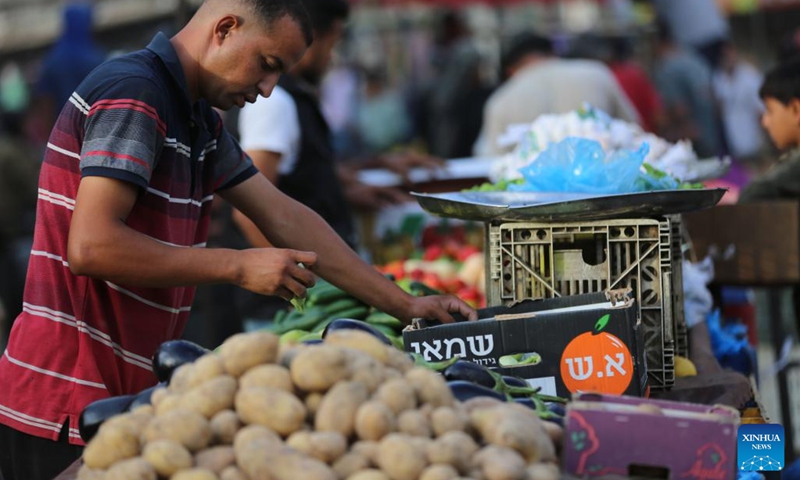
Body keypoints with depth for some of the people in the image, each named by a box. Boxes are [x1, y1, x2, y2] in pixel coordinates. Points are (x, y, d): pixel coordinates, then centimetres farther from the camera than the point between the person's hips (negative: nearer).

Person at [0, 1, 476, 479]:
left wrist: (405, 305, 11)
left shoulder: (199, 120, 14)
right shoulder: (132, 93, -16)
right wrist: (240, 267, -18)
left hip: (122, 395, 9)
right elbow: (90, 246, -25)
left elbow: (286, 219, 15)